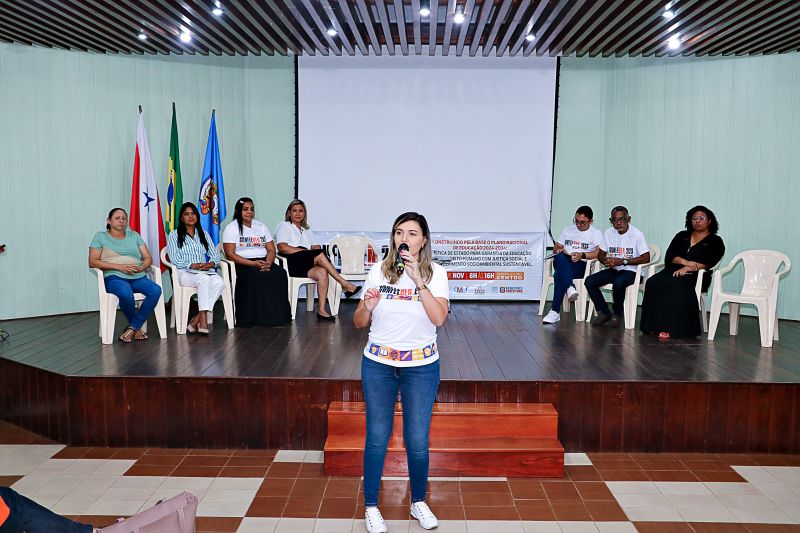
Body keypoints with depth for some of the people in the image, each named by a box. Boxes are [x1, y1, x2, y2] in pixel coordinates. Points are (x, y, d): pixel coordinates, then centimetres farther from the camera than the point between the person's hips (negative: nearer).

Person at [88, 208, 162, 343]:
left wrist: (140, 268, -8)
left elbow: (148, 258, 16)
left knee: (156, 290, -30)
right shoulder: (100, 236, 12)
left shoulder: (134, 235, 22)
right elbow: (93, 262, 0)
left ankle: (132, 328, -19)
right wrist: (119, 267, -11)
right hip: (114, 277, -3)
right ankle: (137, 328, -13)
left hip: (138, 277, 4)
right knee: (126, 293, -39)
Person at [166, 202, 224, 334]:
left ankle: (197, 318, -30)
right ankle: (203, 319, -37)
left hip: (205, 271, 4)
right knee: (203, 279, -38)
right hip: (184, 273, -4)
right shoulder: (174, 235, 9)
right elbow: (175, 260, -3)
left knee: (219, 282, -31)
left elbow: (215, 255, 14)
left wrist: (211, 264, -9)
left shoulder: (204, 234, 22)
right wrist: (193, 265, -16)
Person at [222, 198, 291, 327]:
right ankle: (253, 317, -28)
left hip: (264, 262, 4)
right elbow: (230, 254, -8)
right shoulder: (232, 228, 3)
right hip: (242, 265, -4)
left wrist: (268, 263, -10)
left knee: (280, 273, -26)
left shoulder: (261, 226, 19)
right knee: (254, 277, -37)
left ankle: (278, 315, -24)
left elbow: (271, 249, 13)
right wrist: (253, 263, -18)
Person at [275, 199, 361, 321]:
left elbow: (315, 246, 19)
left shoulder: (307, 230, 32)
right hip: (291, 263, -5)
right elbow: (282, 247, -6)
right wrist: (305, 251, -13)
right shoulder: (284, 226, 12)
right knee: (320, 254, -27)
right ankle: (345, 284, -26)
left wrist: (316, 250, -8)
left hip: (306, 265, 5)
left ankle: (322, 310, -35)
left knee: (322, 272, -28)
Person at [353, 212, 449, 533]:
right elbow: (359, 323, 5)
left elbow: (439, 318, -20)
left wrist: (418, 280, -23)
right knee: (377, 437, 7)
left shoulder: (436, 274, -4)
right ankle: (370, 506, 25)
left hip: (421, 366, -1)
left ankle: (418, 502, 30)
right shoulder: (378, 271, -1)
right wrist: (367, 307, -17)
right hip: (378, 364, 1)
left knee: (417, 441, 5)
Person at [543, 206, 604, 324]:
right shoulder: (568, 230, 26)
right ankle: (570, 288, -50)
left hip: (581, 266, -3)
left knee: (559, 274, -37)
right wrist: (558, 250, -1)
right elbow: (555, 248, 25)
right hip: (563, 264, 3)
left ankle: (555, 311, -38)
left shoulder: (596, 233, 11)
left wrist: (582, 255, -24)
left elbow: (599, 253, -6)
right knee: (559, 258, -38)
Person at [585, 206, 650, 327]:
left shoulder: (637, 234, -10)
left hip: (631, 271, -5)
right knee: (589, 281, -16)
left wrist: (623, 261, -20)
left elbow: (646, 258, -14)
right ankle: (604, 312, -2)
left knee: (618, 283, -37)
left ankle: (617, 314, -10)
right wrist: (606, 261, -12)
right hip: (613, 270, 6)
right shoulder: (608, 233, 6)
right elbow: (601, 254, 14)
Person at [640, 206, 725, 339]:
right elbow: (669, 255, 10)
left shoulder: (715, 241, 11)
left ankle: (668, 327, -37)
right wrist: (685, 261, -10)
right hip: (673, 270, 4)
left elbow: (709, 263, -6)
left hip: (696, 276, -4)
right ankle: (653, 325, -31)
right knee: (654, 282, -29)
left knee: (676, 285, -37)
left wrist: (687, 268, -19)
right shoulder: (682, 236, 23)